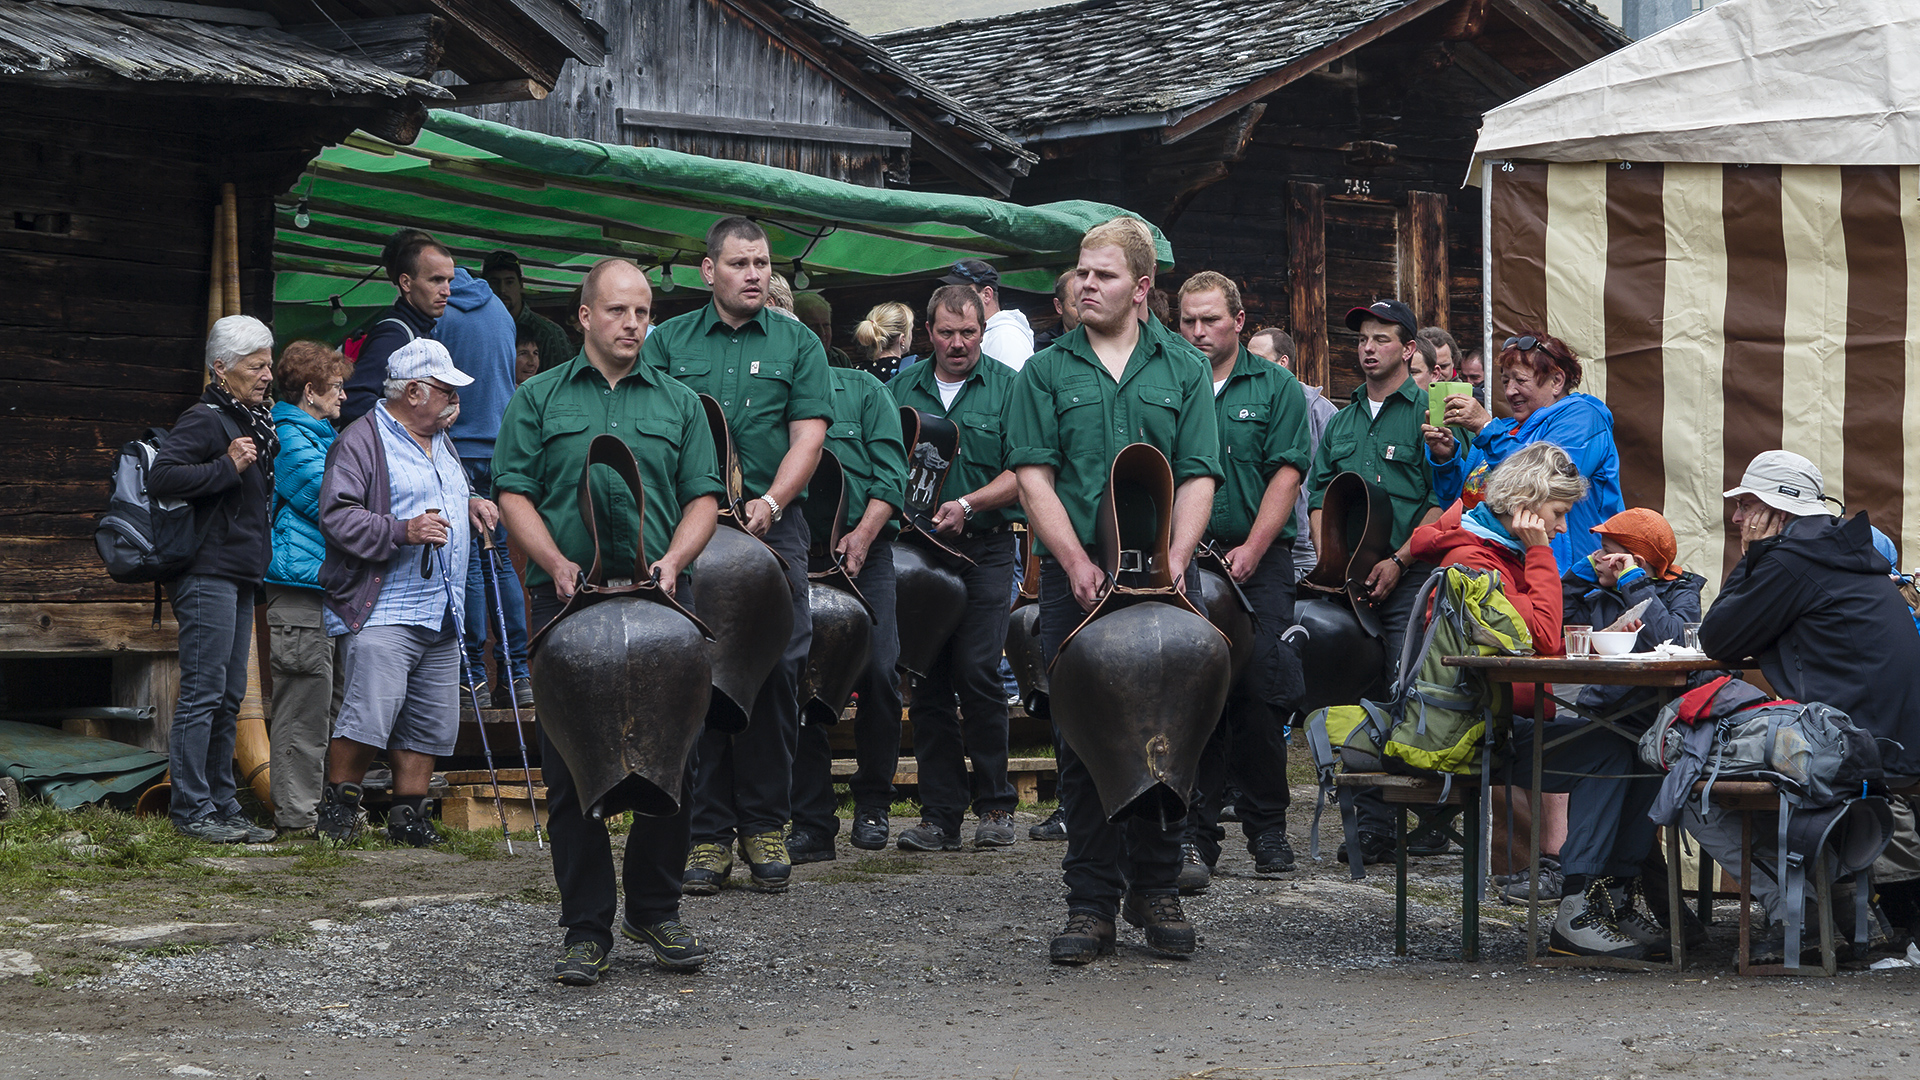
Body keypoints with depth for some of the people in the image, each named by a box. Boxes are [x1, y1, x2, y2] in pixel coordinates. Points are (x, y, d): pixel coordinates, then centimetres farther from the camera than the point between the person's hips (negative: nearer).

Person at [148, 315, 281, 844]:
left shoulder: (253, 420, 20)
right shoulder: (205, 419, -10)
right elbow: (160, 477, -23)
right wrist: (228, 467, -22)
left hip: (240, 579, 10)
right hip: (206, 576, -10)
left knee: (229, 697, 11)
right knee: (203, 693, -9)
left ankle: (222, 806, 15)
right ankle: (192, 809, -7)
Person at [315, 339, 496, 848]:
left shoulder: (440, 441, 21)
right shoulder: (362, 440, -7)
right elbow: (337, 517, -15)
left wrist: (471, 505, 15)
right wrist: (402, 532, -23)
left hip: (441, 614, 8)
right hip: (383, 610, -8)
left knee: (432, 721, 7)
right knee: (371, 711, -16)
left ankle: (408, 814, 16)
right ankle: (337, 805, -1)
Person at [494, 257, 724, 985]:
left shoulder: (678, 404, 14)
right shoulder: (540, 399, 9)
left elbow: (703, 497, 10)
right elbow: (514, 493, 3)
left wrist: (673, 559, -9)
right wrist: (558, 563, -12)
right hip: (568, 601, -1)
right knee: (571, 769, -2)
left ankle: (656, 912, 16)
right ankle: (585, 928, 4)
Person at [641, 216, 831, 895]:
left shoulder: (797, 344, 10)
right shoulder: (668, 341, 11)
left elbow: (809, 436, 1)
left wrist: (771, 500, -14)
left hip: (774, 526, 0)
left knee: (775, 672, -2)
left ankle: (765, 825, 8)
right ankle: (708, 832, 4)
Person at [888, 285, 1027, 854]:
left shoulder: (1007, 387, 2)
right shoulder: (903, 387, 12)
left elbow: (1021, 474, -4)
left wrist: (968, 503, -17)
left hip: (985, 549, -3)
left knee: (978, 671, -10)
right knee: (928, 682, 2)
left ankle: (995, 805, 2)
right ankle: (940, 812, 6)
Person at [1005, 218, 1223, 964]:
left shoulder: (1182, 370, 9)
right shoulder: (1047, 372, 7)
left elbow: (1197, 479, 3)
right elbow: (1033, 477, 0)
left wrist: (1171, 564, -12)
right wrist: (1081, 566, -13)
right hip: (1075, 579, 0)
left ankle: (1155, 889, 15)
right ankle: (1091, 901, 6)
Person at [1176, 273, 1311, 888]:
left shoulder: (1275, 388, 7)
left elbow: (1286, 474, -1)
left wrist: (1250, 551, -11)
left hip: (1259, 563, 0)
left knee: (1262, 694, -3)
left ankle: (1267, 827, 11)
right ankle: (1197, 836, -3)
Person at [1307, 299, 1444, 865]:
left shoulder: (1428, 413, 0)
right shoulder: (1342, 421, 19)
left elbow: (1444, 501, -7)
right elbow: (1318, 498, 20)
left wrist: (1399, 560, -14)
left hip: (1409, 579, -5)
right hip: (1350, 580, 6)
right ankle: (1371, 824, 7)